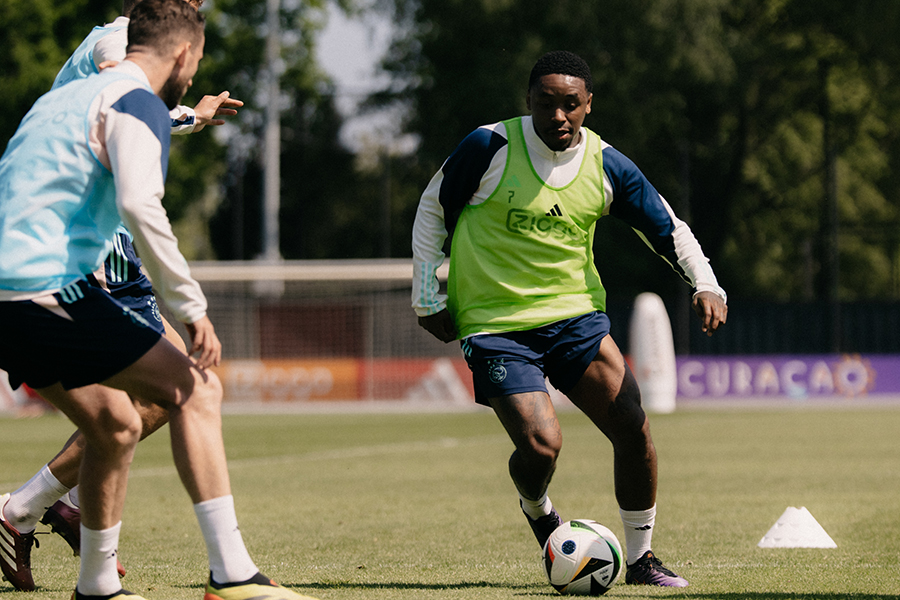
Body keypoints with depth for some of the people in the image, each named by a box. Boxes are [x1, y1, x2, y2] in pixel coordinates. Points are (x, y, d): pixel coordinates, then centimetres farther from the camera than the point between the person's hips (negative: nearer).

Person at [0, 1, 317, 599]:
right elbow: (139, 206, -20)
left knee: (116, 424, 22)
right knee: (195, 390, -5)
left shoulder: (65, 96, 25)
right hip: (52, 287, -9)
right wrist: (193, 308, -17)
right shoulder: (138, 104, -4)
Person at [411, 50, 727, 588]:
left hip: (575, 314, 4)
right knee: (542, 444, -20)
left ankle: (641, 558, 9)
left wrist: (706, 284, -9)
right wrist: (428, 296, 1)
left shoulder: (607, 166, -3)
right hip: (494, 323, -3)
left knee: (634, 430, -10)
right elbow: (432, 209, 2)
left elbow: (669, 229, 7)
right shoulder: (491, 147, -12)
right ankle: (537, 511, 17)